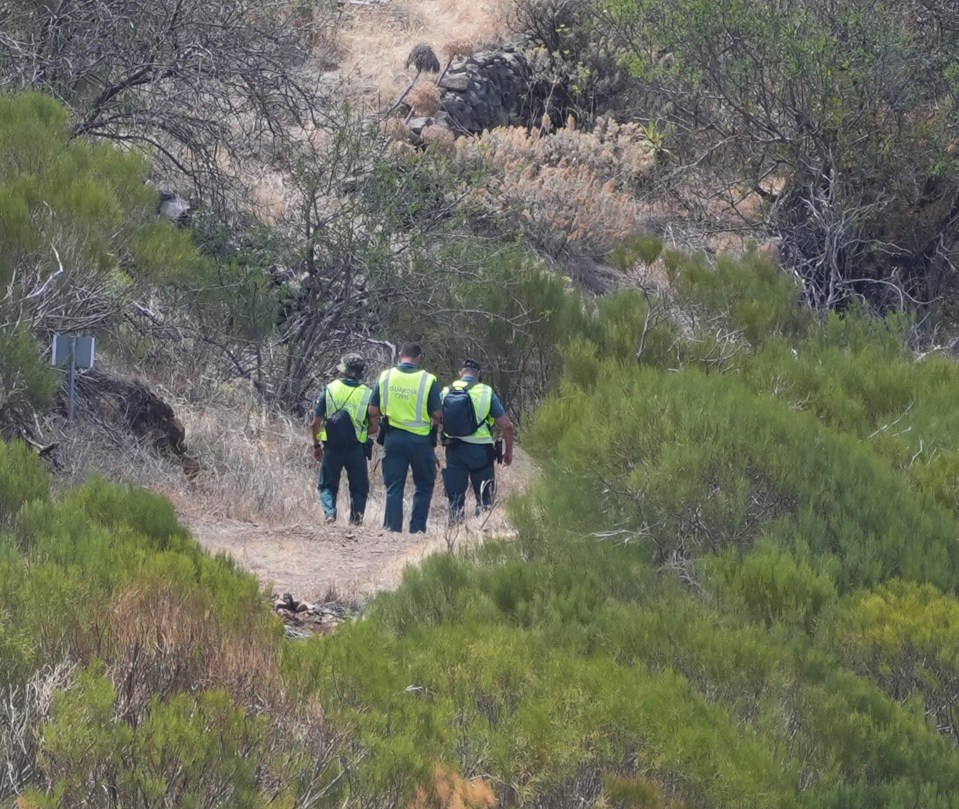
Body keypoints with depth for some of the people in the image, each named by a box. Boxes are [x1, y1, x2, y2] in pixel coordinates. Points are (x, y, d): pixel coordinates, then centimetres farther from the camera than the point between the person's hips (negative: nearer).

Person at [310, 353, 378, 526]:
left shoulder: (329, 390, -3)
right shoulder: (367, 393, -2)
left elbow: (315, 423, -1)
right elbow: (374, 426, -2)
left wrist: (316, 445, 12)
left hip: (332, 446, 0)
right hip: (357, 449, 0)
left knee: (327, 485, 13)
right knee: (358, 487, 14)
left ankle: (329, 511, -8)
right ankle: (356, 517, 3)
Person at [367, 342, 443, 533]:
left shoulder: (385, 377, -2)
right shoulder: (427, 380, -9)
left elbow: (373, 411, -1)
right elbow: (438, 414, -10)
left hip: (393, 438, 2)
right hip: (420, 439, -2)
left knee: (394, 487, 8)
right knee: (424, 486, 12)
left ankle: (392, 527, 5)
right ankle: (417, 528, 9)